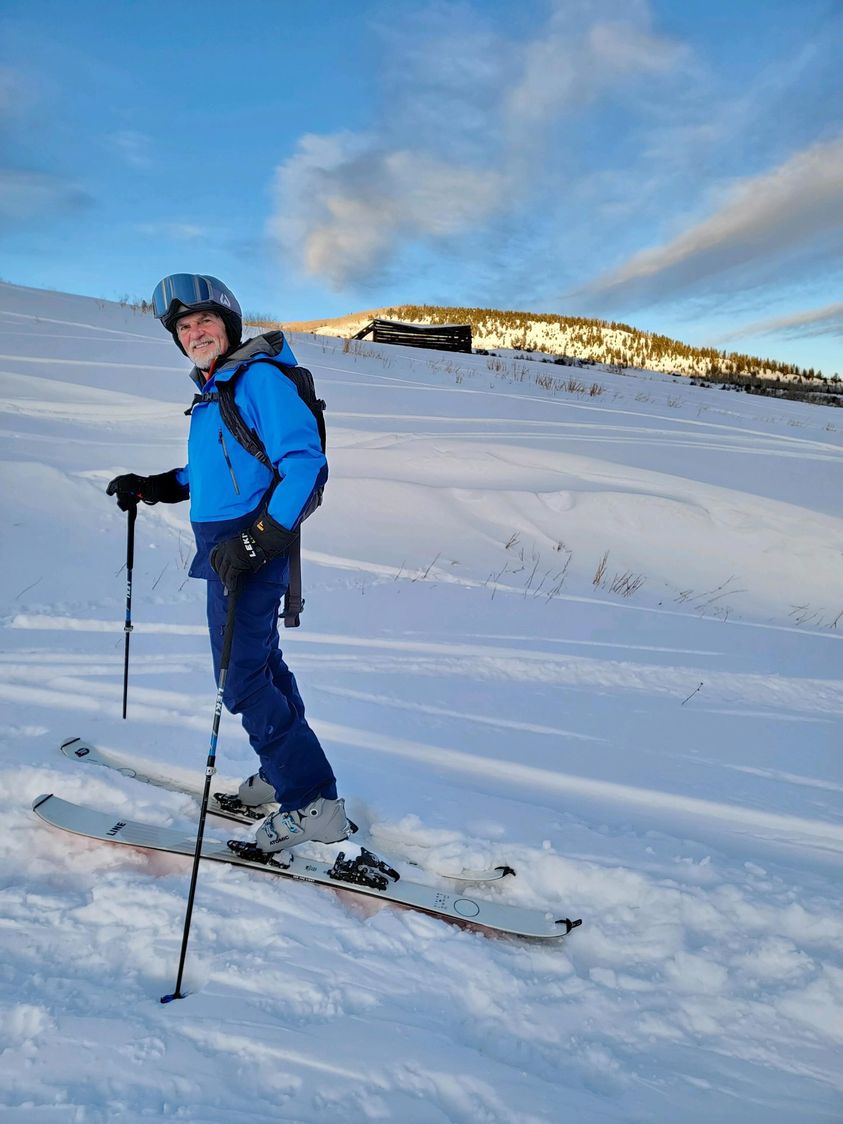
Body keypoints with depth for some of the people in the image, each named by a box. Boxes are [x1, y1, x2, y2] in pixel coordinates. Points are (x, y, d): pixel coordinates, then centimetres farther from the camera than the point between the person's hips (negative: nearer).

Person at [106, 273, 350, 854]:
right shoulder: (214, 389, 16)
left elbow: (305, 464, -22)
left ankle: (313, 802, -4)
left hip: (249, 549, -10)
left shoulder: (260, 376, -13)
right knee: (260, 660, 17)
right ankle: (283, 773, 32)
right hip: (227, 545, 10)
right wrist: (152, 488, 17)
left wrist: (257, 540, -28)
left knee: (242, 677, -10)